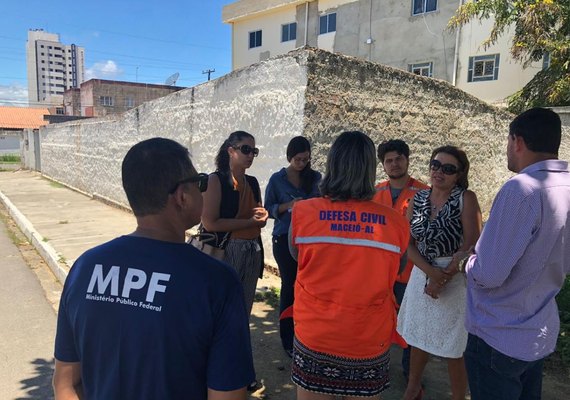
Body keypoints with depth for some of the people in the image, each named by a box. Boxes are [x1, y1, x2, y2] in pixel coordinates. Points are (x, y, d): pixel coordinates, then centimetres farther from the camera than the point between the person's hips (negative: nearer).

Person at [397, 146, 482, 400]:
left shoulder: (466, 199, -10)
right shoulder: (418, 199, 2)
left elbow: (472, 245, -15)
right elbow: (408, 243, -2)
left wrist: (443, 278, -16)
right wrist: (430, 271, -16)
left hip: (455, 278, -4)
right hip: (422, 275, 4)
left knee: (453, 349, 7)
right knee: (418, 337, 18)